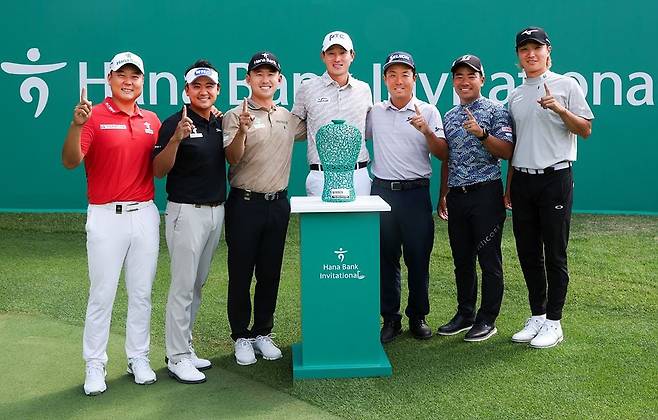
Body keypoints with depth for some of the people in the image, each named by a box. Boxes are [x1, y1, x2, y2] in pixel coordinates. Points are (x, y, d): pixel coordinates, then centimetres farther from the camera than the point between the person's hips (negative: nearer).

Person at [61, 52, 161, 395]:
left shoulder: (152, 121, 10)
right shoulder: (94, 116, -5)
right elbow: (70, 161, -15)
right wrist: (76, 125, -32)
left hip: (145, 215, 4)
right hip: (106, 216, -4)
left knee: (141, 293, 11)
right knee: (101, 294, 3)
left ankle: (138, 359, 24)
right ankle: (94, 366, 15)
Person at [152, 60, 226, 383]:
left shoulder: (221, 124, 8)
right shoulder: (175, 123, -10)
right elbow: (158, 170, -15)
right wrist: (176, 139, -30)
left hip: (216, 210, 7)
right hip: (186, 211, -7)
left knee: (197, 285, 14)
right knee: (183, 286, -3)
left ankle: (185, 348, 25)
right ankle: (177, 357, 8)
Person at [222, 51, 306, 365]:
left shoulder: (289, 118, 10)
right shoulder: (235, 116, -5)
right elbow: (232, 157, -18)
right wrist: (242, 131, -34)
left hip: (278, 203, 5)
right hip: (245, 204, -4)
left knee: (270, 274, 11)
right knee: (241, 274, 3)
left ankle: (263, 333, 25)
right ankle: (241, 336, 16)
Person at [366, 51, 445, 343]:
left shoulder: (428, 112, 3)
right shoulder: (374, 113, 10)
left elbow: (442, 154, -2)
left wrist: (426, 131, -18)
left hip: (415, 191, -2)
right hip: (382, 191, 2)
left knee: (418, 258, 4)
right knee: (386, 258, 6)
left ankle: (418, 317, 19)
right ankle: (390, 319, 17)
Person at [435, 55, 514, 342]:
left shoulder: (495, 111, -2)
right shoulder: (450, 117, 16)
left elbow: (507, 152, -9)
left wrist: (481, 133, -22)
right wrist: (443, 195, 17)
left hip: (485, 193, -6)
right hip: (456, 196, 6)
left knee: (489, 259, 0)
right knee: (462, 260, 12)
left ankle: (487, 319, 10)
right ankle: (465, 314, 24)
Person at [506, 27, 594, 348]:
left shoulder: (566, 86, 1)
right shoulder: (515, 96, 15)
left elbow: (586, 129, -2)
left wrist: (560, 109, -18)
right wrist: (509, 187, 16)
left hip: (555, 178, -5)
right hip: (523, 180, 5)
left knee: (555, 254, -1)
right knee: (528, 253, 9)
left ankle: (553, 322, 9)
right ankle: (537, 316, 22)